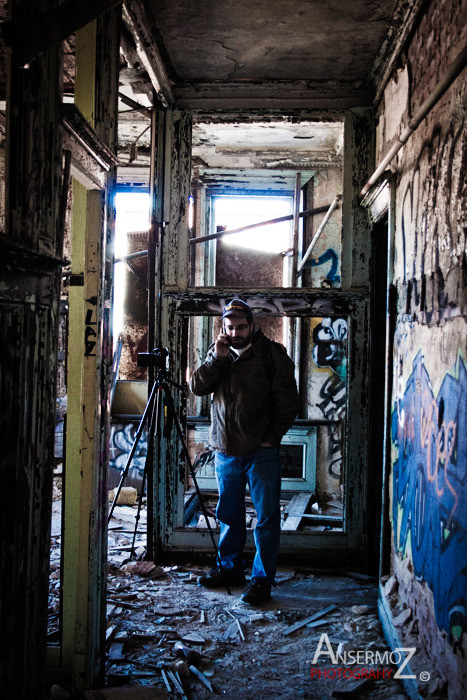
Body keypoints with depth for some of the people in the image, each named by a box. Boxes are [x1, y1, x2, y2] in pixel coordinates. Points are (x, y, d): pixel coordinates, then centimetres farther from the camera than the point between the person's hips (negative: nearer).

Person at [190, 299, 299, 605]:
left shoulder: (273, 353, -3)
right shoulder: (218, 352, 10)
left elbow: (288, 401, -4)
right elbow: (197, 387, -1)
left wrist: (272, 437, -9)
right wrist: (217, 358, -11)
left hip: (261, 451, -4)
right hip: (225, 450, 4)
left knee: (267, 518, 0)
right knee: (229, 513, 15)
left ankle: (262, 579, 9)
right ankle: (230, 567, 30)